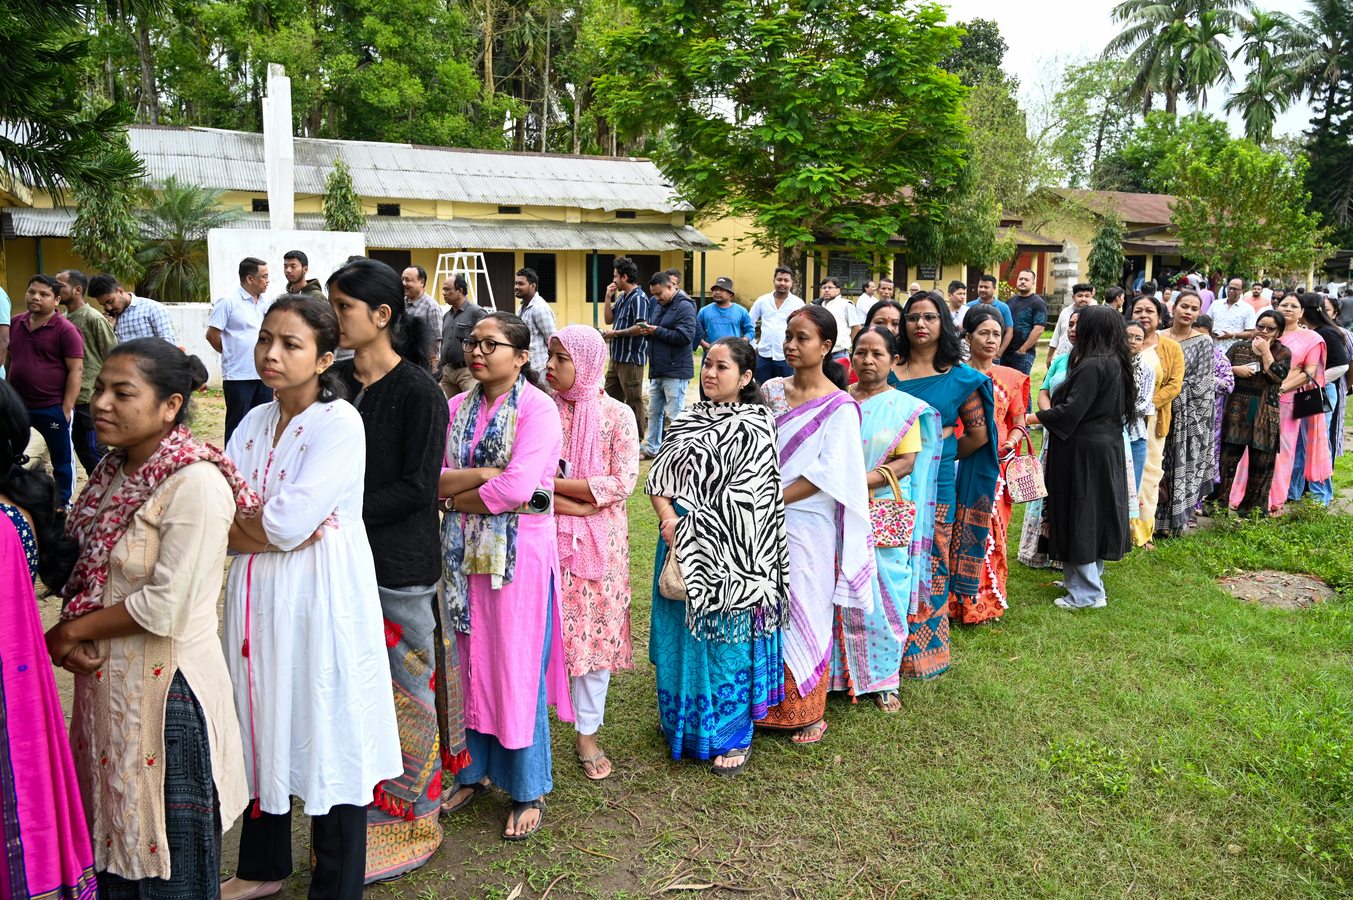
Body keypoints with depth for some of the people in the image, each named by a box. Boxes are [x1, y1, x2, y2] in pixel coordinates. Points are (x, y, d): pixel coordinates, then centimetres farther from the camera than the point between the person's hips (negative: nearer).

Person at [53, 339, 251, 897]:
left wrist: (70, 631, -9)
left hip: (166, 689, -8)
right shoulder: (116, 470, 6)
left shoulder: (196, 483, -20)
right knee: (114, 835, 22)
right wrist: (72, 640, -4)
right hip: (107, 680, 8)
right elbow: (89, 571, 13)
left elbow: (167, 606, -21)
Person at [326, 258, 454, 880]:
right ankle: (350, 818, 30)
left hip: (400, 564, -6)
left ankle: (406, 825, 23)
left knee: (402, 693, 5)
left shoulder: (418, 392, -12)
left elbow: (417, 487, -15)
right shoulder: (334, 381, 7)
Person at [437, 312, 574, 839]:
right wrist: (484, 474, -16)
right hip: (465, 553, 6)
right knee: (471, 663, 14)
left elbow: (517, 488, -21)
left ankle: (528, 793, 18)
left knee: (518, 669, 2)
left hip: (519, 553, -5)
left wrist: (458, 497, -7)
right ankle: (474, 772, 32)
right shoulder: (457, 407, 8)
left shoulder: (537, 409, -10)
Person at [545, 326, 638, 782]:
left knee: (597, 632, 6)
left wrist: (553, 483, -13)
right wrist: (574, 503, -15)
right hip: (546, 536, 1)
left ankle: (587, 734, 21)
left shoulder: (617, 415, -3)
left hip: (601, 542, -1)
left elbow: (624, 482, -11)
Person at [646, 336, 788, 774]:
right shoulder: (687, 420, 11)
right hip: (681, 547, 6)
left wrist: (690, 526, -16)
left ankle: (732, 736, 19)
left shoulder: (754, 427, -8)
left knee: (725, 641, 3)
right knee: (680, 636, 16)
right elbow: (659, 474, 4)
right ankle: (680, 721, 34)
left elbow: (743, 495, -16)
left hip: (727, 554, -6)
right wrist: (669, 518, -14)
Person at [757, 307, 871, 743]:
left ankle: (808, 712, 21)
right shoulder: (770, 391, 7)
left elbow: (828, 473, -15)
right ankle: (767, 701, 26)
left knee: (805, 613, 5)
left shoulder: (839, 407, -8)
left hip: (807, 524, -4)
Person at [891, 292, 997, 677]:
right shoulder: (888, 370, 5)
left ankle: (923, 652, 20)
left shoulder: (960, 378, 1)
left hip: (935, 487, -1)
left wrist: (939, 457, 8)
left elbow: (978, 433, 6)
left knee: (928, 570, 4)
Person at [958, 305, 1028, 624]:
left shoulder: (1011, 378, 11)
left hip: (996, 468, 3)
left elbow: (1019, 421, 14)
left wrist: (1011, 442, -6)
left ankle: (988, 602, 19)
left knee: (991, 534, 5)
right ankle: (960, 602, 7)